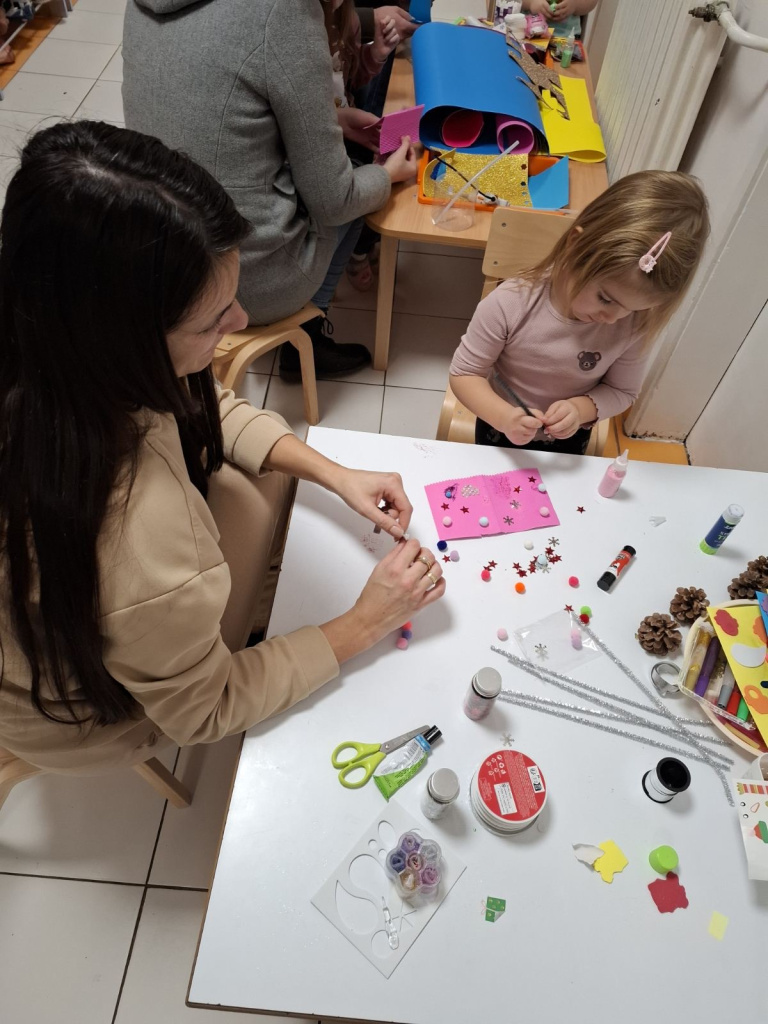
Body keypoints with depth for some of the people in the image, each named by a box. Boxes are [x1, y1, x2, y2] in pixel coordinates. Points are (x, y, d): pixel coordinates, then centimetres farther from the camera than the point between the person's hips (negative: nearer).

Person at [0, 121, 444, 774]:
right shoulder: (143, 556, -47)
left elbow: (205, 407, -6)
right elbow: (203, 711, -24)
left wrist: (336, 473, -15)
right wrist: (363, 627, -19)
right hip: (92, 712, -4)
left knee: (281, 468, 7)